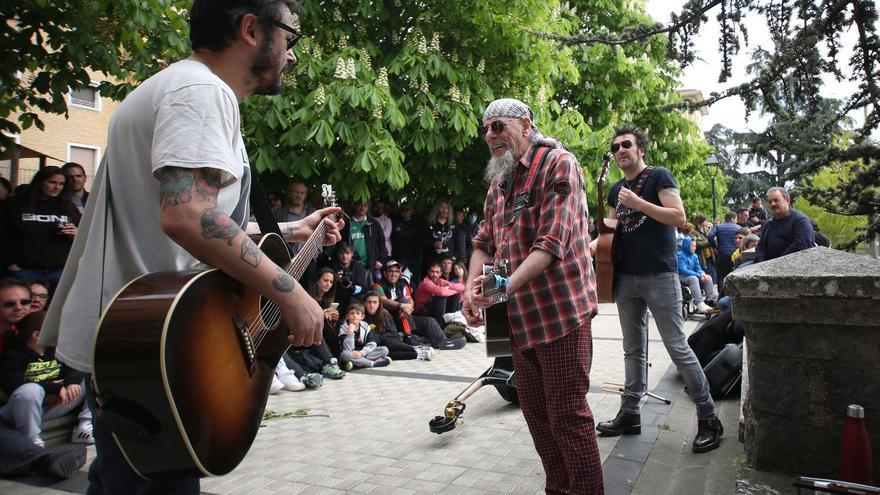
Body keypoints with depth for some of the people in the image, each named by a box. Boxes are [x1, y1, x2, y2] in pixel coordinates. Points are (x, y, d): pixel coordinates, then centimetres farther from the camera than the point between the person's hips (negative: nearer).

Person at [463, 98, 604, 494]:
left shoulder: (557, 163, -10)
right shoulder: (498, 182, 15)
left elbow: (552, 241, -20)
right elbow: (484, 242, 14)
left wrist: (506, 287, -29)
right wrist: (471, 290, -4)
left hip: (561, 312, -8)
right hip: (520, 318, 8)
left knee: (567, 415, -2)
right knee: (535, 410, 15)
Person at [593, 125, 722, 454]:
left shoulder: (659, 177, -3)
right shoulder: (616, 190, 15)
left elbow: (679, 217, -13)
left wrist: (638, 203, -18)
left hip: (659, 277, -6)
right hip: (626, 278, 6)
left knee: (677, 348, -6)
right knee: (633, 350, 11)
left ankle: (708, 418, 5)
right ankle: (629, 415, 19)